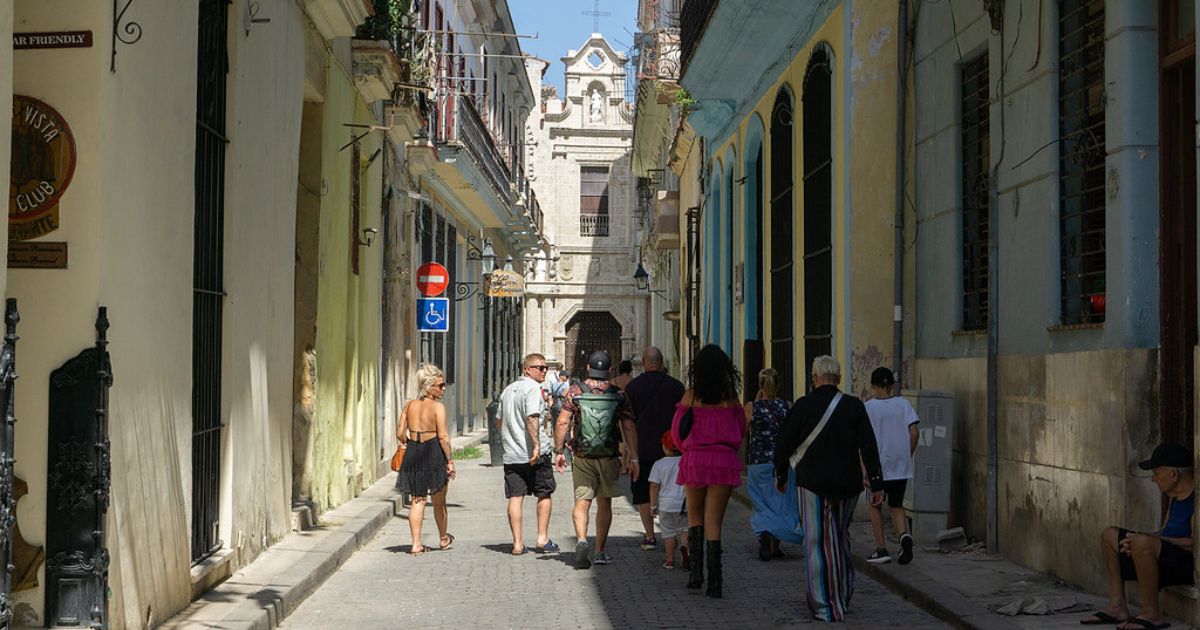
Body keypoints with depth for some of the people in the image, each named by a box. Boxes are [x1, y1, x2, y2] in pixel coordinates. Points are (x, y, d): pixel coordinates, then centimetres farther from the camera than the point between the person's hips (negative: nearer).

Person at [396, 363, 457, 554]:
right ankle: (443, 538, 31)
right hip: (434, 454, -4)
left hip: (413, 454, 4)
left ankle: (416, 543, 5)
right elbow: (443, 437, -16)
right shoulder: (438, 407, -11)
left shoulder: (410, 405, 6)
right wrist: (450, 461, -13)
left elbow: (400, 433, 6)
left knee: (417, 500, 9)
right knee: (439, 501, 13)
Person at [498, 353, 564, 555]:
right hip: (536, 453, -6)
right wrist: (537, 446, -26)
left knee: (515, 497, 3)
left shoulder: (508, 389, 17)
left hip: (512, 454, 6)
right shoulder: (533, 388, -8)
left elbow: (501, 420, 25)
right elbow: (532, 418, -21)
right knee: (544, 494, 9)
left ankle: (517, 543, 2)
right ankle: (542, 539, 10)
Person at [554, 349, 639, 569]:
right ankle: (600, 551, 18)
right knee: (604, 503, 13)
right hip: (608, 457, 1)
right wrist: (633, 458, -2)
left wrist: (558, 451, 2)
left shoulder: (575, 391, -1)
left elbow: (562, 423, -6)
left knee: (582, 501, 2)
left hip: (582, 456, -1)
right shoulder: (618, 394, 0)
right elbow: (629, 427, -3)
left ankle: (582, 539, -23)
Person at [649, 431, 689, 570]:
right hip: (685, 504, 1)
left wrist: (653, 505, 3)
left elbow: (654, 486, -5)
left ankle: (670, 561, 9)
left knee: (669, 532, 8)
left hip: (666, 504, -1)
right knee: (684, 529, 12)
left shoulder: (659, 464, -4)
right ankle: (684, 545, -17)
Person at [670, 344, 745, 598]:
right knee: (714, 520, 4)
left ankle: (697, 567, 4)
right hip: (725, 460, 0)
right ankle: (714, 580, -2)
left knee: (695, 514, 19)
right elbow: (741, 430, 12)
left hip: (695, 460, 0)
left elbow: (677, 431, 4)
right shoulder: (730, 396, 1)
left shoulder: (691, 395, -1)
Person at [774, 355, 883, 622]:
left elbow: (785, 443, 2)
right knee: (840, 537, 21)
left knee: (817, 543, 2)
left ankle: (825, 607, 2)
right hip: (847, 484, 3)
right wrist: (876, 483, -1)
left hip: (813, 483, -3)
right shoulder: (854, 406, 0)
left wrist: (780, 475, 17)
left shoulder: (803, 405, -5)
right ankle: (844, 592, 24)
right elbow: (869, 447, -4)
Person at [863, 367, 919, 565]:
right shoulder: (903, 404, 2)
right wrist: (908, 456, 10)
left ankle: (881, 549, 9)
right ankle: (904, 535, -13)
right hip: (901, 466, 3)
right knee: (896, 506, 14)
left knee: (875, 505, 11)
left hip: (878, 465, -3)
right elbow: (913, 433, -2)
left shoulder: (867, 407, -5)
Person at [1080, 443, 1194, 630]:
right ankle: (1117, 607, 3)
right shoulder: (1176, 494, 15)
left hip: (1188, 564, -11)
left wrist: (1150, 539, -21)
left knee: (1142, 542, -36)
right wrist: (1134, 540, -3)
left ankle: (1152, 614, -23)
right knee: (1110, 535, 12)